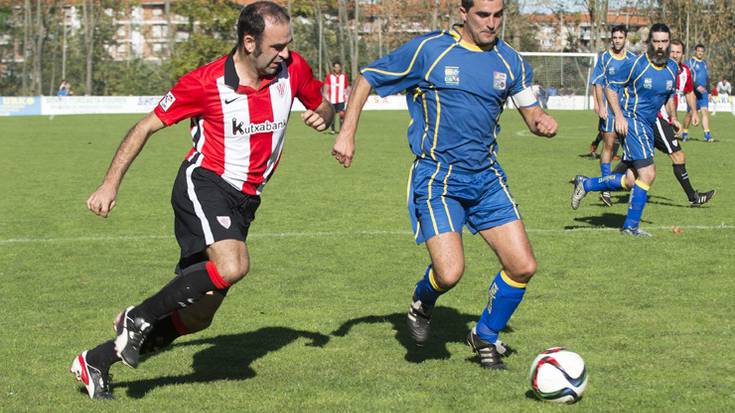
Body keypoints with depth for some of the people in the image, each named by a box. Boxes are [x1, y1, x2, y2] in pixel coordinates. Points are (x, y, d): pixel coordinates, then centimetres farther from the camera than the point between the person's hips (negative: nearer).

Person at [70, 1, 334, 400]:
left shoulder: (293, 68, -2)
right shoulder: (205, 82, -14)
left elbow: (321, 104, 18)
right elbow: (147, 126, -4)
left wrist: (322, 115, -7)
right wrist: (110, 183, -7)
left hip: (244, 201, 6)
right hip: (205, 184, -6)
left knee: (197, 316, 6)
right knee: (232, 265, -35)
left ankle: (95, 362, 22)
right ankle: (139, 317, -14)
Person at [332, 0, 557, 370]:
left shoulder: (510, 61, 5)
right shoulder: (428, 50, -7)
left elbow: (530, 110, 14)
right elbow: (367, 78, 1)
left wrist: (542, 122, -11)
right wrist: (347, 133, -8)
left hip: (487, 177, 5)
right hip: (436, 179, -5)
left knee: (523, 267, -3)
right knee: (449, 273, -19)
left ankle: (485, 337, 23)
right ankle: (422, 304, 19)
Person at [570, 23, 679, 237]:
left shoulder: (673, 67, 7)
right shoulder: (637, 64, -13)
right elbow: (610, 86, -6)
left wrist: (672, 117, 15)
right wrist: (619, 116, -13)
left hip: (647, 125, 7)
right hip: (632, 121, -7)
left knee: (630, 181, 4)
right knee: (648, 174, -15)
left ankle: (585, 184, 22)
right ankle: (631, 225, -3)